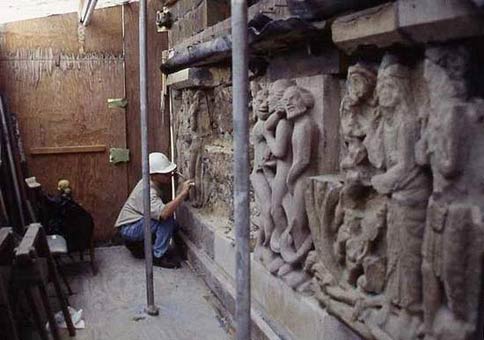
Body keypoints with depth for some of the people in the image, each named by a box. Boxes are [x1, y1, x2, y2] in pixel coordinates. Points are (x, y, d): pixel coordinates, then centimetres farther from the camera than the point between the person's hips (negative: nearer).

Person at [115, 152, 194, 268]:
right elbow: (163, 213, -44)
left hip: (137, 222, 10)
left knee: (172, 224, 6)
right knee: (167, 219, -26)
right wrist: (182, 194, -40)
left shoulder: (153, 183, -1)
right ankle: (158, 257, -13)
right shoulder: (147, 190, -29)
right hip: (129, 228, -9)